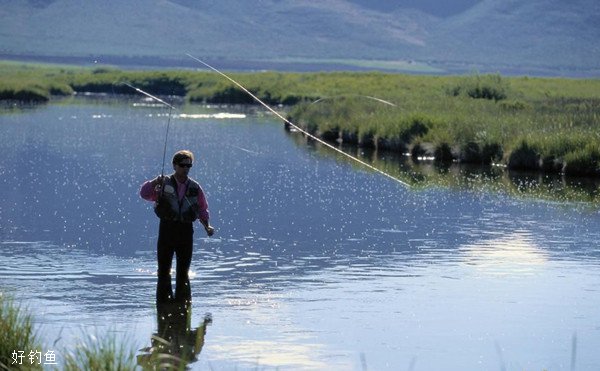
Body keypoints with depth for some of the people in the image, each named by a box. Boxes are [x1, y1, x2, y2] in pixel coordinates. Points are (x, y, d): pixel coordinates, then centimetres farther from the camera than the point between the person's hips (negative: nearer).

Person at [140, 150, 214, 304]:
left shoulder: (194, 187, 8)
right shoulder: (165, 184, 1)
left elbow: (202, 209, 13)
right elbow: (144, 194, -8)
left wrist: (207, 226, -2)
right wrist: (155, 183, -26)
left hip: (186, 230, 2)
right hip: (167, 229, -2)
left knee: (183, 270, 6)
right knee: (164, 269, 0)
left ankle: (182, 300, 14)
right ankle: (164, 300, 5)